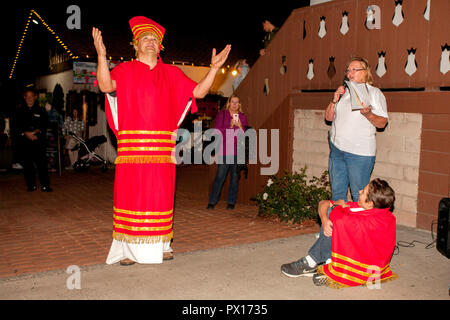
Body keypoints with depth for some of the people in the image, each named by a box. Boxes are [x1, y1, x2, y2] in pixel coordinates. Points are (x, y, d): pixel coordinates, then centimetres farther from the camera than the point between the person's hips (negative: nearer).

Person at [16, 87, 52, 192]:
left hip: (39, 141, -2)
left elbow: (45, 126, 5)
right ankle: (31, 185, 14)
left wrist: (37, 131, -13)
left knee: (41, 163, -7)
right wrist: (26, 133, -11)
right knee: (27, 164, 4)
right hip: (25, 141, 2)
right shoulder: (21, 111, 11)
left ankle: (45, 185, -1)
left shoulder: (41, 111, 7)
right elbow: (17, 126, 6)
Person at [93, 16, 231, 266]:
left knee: (160, 193, 5)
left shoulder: (171, 74, 16)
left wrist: (214, 68, 2)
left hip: (163, 147, 3)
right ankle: (127, 248, 6)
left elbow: (199, 91, 12)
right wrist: (101, 55, -25)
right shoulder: (125, 70, 7)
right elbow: (106, 86, -12)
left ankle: (160, 245, 15)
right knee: (131, 192, -3)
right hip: (132, 145, -2)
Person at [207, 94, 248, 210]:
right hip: (224, 151, -2)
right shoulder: (222, 114, 8)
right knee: (220, 176, -5)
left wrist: (240, 126, -10)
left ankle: (231, 202, 13)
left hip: (238, 152, 2)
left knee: (235, 177, 3)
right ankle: (212, 202, 3)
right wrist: (229, 127, -14)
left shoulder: (242, 117, 12)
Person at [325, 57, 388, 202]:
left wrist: (368, 114, -24)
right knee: (337, 192, 11)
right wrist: (334, 100, -1)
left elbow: (382, 123, -6)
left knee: (359, 195, -2)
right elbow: (329, 117, 15)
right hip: (337, 149, 6)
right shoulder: (344, 92, 17)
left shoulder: (374, 93, 1)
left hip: (359, 152, -5)